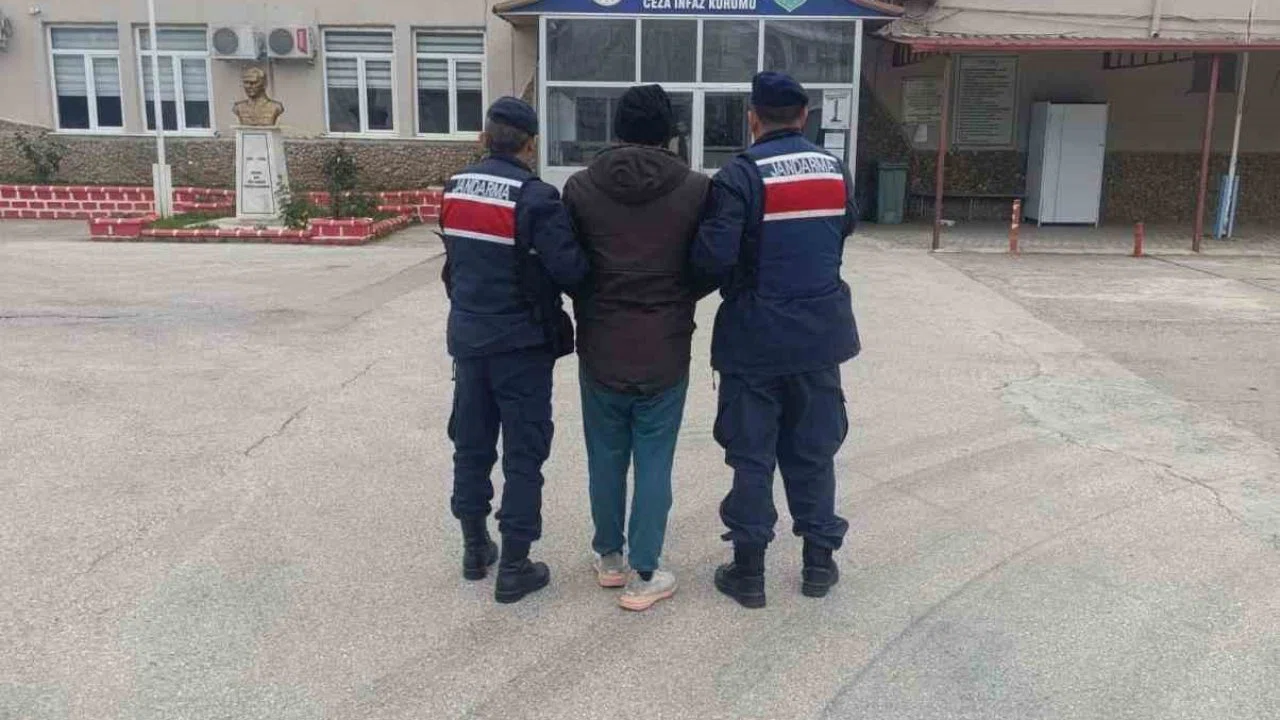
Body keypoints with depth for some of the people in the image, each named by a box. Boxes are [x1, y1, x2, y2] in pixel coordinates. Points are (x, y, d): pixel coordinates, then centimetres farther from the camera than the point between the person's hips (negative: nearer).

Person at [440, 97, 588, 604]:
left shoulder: (455, 189, 4)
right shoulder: (535, 197, -17)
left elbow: (454, 262, 10)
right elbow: (571, 270, -21)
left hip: (467, 336, 6)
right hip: (520, 343, -6)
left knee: (471, 443, 17)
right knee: (524, 453, 3)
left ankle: (474, 547, 29)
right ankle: (514, 567, 9)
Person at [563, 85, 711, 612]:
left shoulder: (581, 187, -5)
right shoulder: (696, 189, -8)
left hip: (600, 348, 2)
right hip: (665, 351, -1)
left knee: (606, 458, 16)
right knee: (654, 462, 7)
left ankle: (610, 558, 29)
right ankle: (644, 575, 13)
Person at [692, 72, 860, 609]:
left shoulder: (742, 174, -14)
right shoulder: (835, 170, 4)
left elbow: (714, 254, -22)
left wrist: (730, 280, -2)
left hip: (757, 334, -4)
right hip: (820, 331, 5)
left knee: (751, 454, 6)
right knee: (813, 449, 15)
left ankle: (749, 570, 14)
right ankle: (820, 561, 24)